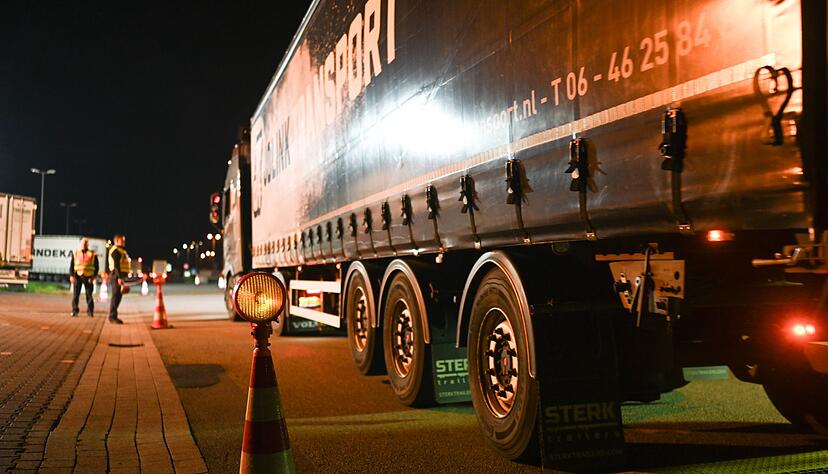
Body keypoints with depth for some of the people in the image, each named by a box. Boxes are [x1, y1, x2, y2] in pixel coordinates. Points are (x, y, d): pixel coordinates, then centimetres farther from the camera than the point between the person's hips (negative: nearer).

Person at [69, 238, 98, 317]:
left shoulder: (92, 254, 5)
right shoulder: (75, 253, 10)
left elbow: (96, 267, 4)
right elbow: (71, 265, 9)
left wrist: (93, 277, -7)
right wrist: (71, 275, -3)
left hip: (88, 277, -1)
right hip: (77, 276, 1)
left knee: (89, 295, 1)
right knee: (75, 295, 1)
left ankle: (90, 311, 8)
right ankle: (74, 311, 9)